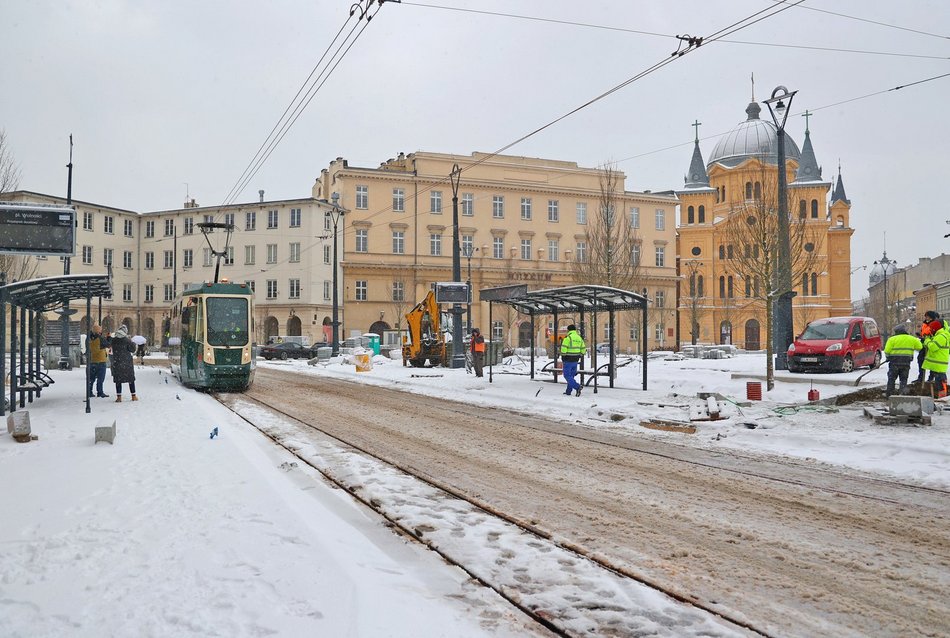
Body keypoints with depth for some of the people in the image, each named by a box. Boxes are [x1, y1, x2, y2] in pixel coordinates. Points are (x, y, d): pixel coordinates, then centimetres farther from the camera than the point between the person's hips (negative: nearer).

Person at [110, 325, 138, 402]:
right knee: (131, 379, 7)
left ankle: (119, 397, 2)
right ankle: (133, 396, 10)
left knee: (118, 380, 6)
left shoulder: (113, 340, 0)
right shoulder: (127, 340, -8)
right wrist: (132, 342, 7)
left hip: (116, 363, 2)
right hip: (127, 362, -2)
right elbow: (132, 349, -7)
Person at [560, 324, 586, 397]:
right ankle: (568, 391, 18)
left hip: (568, 360, -7)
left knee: (567, 375, -3)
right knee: (571, 375, 15)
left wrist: (563, 355, -3)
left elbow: (564, 348, -17)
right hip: (575, 360, 7)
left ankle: (577, 387, -20)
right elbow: (583, 349, 13)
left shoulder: (568, 337, -12)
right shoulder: (579, 337, 10)